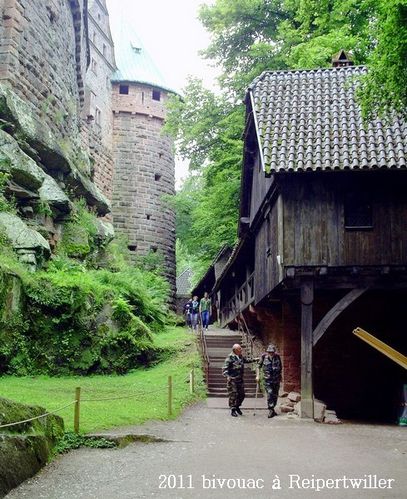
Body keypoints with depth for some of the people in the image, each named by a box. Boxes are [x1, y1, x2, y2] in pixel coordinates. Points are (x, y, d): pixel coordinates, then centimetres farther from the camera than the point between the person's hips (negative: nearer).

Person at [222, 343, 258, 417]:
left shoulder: (241, 357, 10)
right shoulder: (230, 357, -13)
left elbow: (246, 360, 33)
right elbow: (224, 369, -16)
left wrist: (254, 359, 33)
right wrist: (227, 376, -31)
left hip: (240, 380, 7)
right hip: (232, 380, -7)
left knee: (241, 395, 10)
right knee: (233, 395, -5)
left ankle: (237, 407, 31)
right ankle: (233, 410, 8)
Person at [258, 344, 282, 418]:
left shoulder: (277, 357, 0)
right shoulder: (264, 357, -6)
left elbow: (280, 367, 15)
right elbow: (259, 366, 4)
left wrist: (280, 376, 17)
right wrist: (257, 376, -1)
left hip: (276, 379, 3)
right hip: (267, 379, -3)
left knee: (275, 395, 8)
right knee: (270, 393, -15)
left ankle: (272, 409, 23)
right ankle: (271, 410, -12)